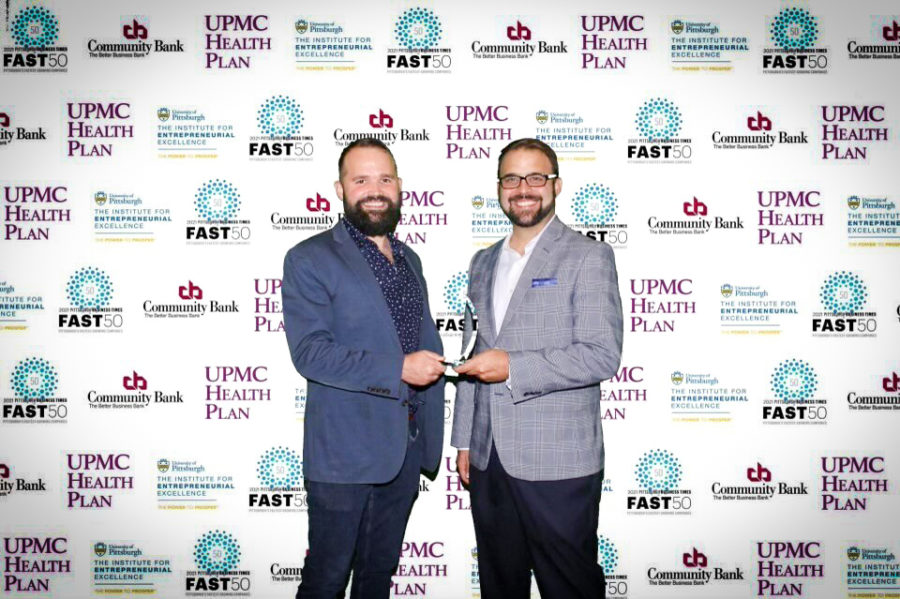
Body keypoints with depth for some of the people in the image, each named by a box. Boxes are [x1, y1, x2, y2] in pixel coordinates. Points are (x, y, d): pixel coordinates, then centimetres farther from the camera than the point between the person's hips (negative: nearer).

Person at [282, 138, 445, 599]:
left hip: (405, 449, 6)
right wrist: (397, 369, -25)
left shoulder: (408, 259, 13)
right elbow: (310, 352, -18)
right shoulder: (310, 259, -8)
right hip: (345, 452, -6)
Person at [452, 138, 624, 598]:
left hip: (557, 465, -6)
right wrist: (463, 440, 15)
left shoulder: (588, 257, -6)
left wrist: (513, 368, -20)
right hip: (488, 460, 6)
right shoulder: (483, 263, 13)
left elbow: (602, 355, -15)